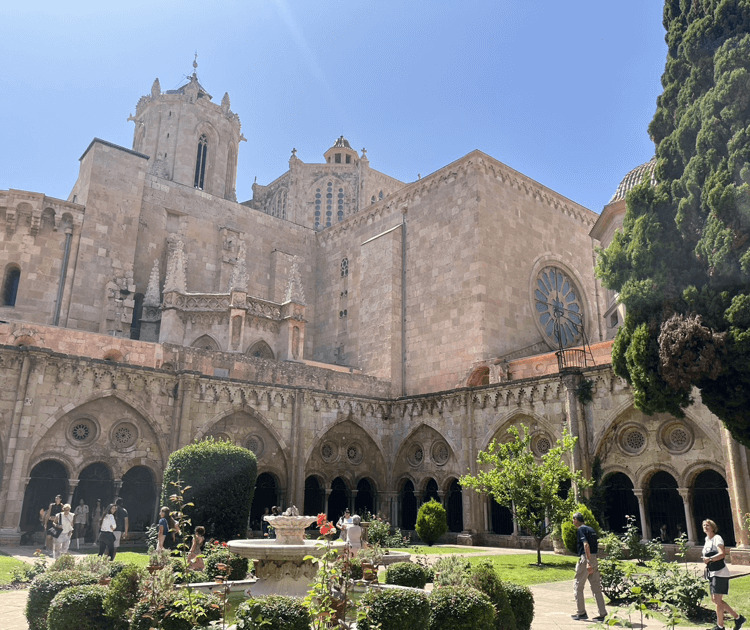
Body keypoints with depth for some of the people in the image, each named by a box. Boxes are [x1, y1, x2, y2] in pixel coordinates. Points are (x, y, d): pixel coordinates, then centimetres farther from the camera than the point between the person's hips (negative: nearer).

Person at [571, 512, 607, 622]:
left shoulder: (580, 529, -10)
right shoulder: (591, 529, 16)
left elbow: (586, 545, -22)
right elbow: (597, 544, 19)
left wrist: (588, 562, -26)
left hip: (585, 559, -8)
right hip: (594, 559, 8)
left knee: (578, 586, 5)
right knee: (596, 587, 9)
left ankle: (581, 613, 9)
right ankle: (603, 614, 6)